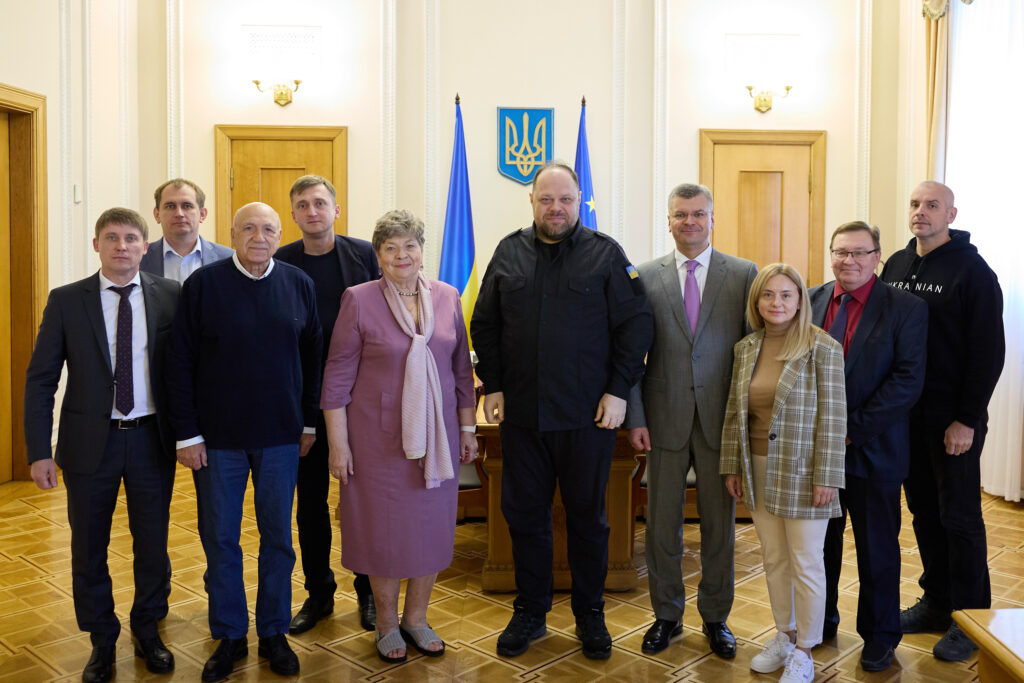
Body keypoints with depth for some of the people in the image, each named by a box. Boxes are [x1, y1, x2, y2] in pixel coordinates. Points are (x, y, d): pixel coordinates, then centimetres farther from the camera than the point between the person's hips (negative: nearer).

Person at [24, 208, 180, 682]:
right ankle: (102, 642, 33)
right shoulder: (66, 301, -3)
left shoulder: (170, 297, -2)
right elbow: (41, 379, -2)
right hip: (90, 441, 0)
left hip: (152, 438, 0)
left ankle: (147, 632, 35)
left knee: (153, 545, 13)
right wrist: (39, 451, -7)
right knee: (88, 549, 12)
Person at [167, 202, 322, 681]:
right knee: (220, 539, 10)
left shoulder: (299, 285, 2)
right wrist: (187, 434, -6)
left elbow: (312, 357, 6)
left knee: (278, 538, 11)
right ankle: (229, 637, 27)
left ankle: (274, 633, 28)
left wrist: (309, 423, 5)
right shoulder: (203, 284, -4)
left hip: (281, 436, 2)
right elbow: (179, 363, -3)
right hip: (218, 439, -1)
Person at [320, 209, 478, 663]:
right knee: (384, 527, 8)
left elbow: (461, 368, 9)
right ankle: (387, 624, 29)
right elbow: (338, 376, -6)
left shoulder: (447, 297, 3)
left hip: (436, 435, 3)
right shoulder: (359, 300, -7)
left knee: (432, 526, 12)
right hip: (379, 435, -3)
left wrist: (467, 428, 9)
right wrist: (338, 443, -8)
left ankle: (416, 618, 32)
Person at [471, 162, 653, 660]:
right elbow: (484, 325, 10)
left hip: (588, 414, -2)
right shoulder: (508, 253, 7)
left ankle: (590, 614, 28)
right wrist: (492, 386, 3)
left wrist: (618, 391, -7)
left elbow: (635, 326, -2)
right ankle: (530, 612, 28)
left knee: (588, 516, 10)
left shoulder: (606, 254, -1)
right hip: (521, 413, 3)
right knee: (524, 514, 11)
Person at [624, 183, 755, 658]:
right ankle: (666, 615, 30)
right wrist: (635, 417, -3)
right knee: (662, 525, 10)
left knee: (719, 525, 12)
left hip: (722, 420, 0)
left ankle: (715, 617, 31)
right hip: (665, 419, 1)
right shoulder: (646, 277, 2)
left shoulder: (744, 274, 1)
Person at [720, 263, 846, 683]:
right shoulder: (745, 348, 6)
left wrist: (826, 478, -13)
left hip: (801, 473, -5)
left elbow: (832, 417, -11)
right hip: (759, 471, 5)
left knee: (805, 564, 6)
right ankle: (784, 636, 33)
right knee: (773, 559, 15)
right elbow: (734, 411, 10)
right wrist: (732, 467, 8)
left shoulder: (822, 348, -10)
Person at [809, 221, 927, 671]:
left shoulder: (906, 309, -7)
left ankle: (879, 637, 30)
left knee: (877, 549, 11)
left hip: (872, 451, -3)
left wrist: (853, 428, -17)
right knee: (819, 542, 16)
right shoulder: (810, 301, 4)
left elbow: (908, 380, -14)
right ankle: (821, 622, 35)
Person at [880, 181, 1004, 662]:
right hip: (905, 412, 6)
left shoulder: (972, 271, -9)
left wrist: (967, 419, -16)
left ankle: (970, 618, 17)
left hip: (952, 419, -6)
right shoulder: (896, 265, 9)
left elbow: (988, 351, -12)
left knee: (959, 517, 3)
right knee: (923, 511, 14)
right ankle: (936, 603, 28)